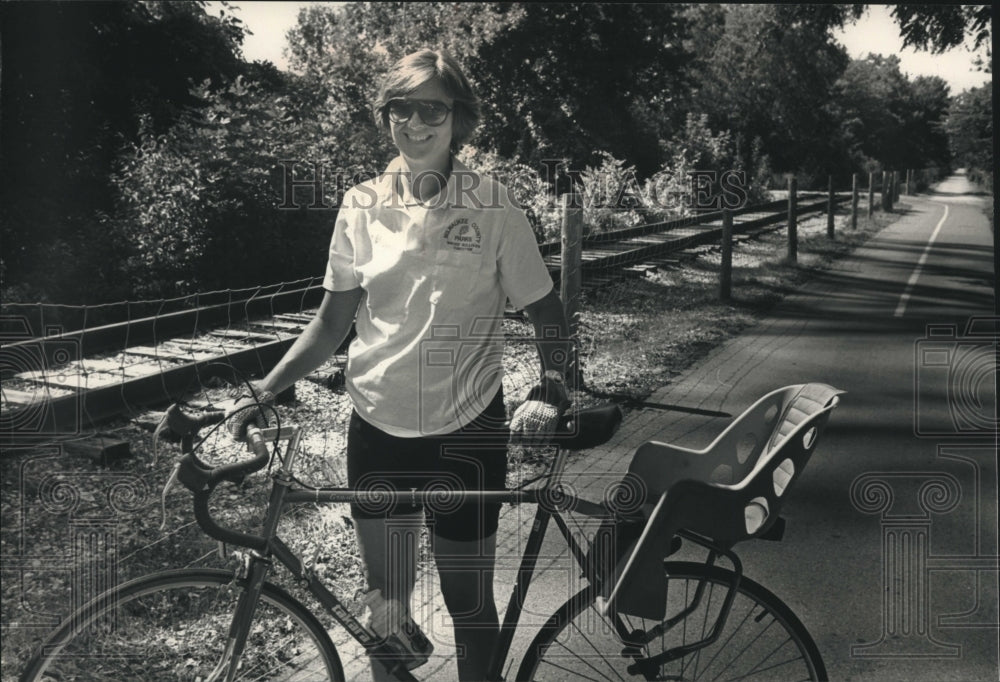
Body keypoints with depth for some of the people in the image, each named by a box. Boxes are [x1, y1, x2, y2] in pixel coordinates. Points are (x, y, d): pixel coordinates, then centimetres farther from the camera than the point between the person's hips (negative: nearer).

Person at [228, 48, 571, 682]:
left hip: (465, 431, -2)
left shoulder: (494, 207, -7)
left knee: (470, 605, 10)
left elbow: (547, 314, -2)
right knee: (386, 604, 15)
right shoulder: (362, 206, 1)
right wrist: (262, 393, -3)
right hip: (378, 428, 3)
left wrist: (550, 392, -19)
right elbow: (332, 322, 6)